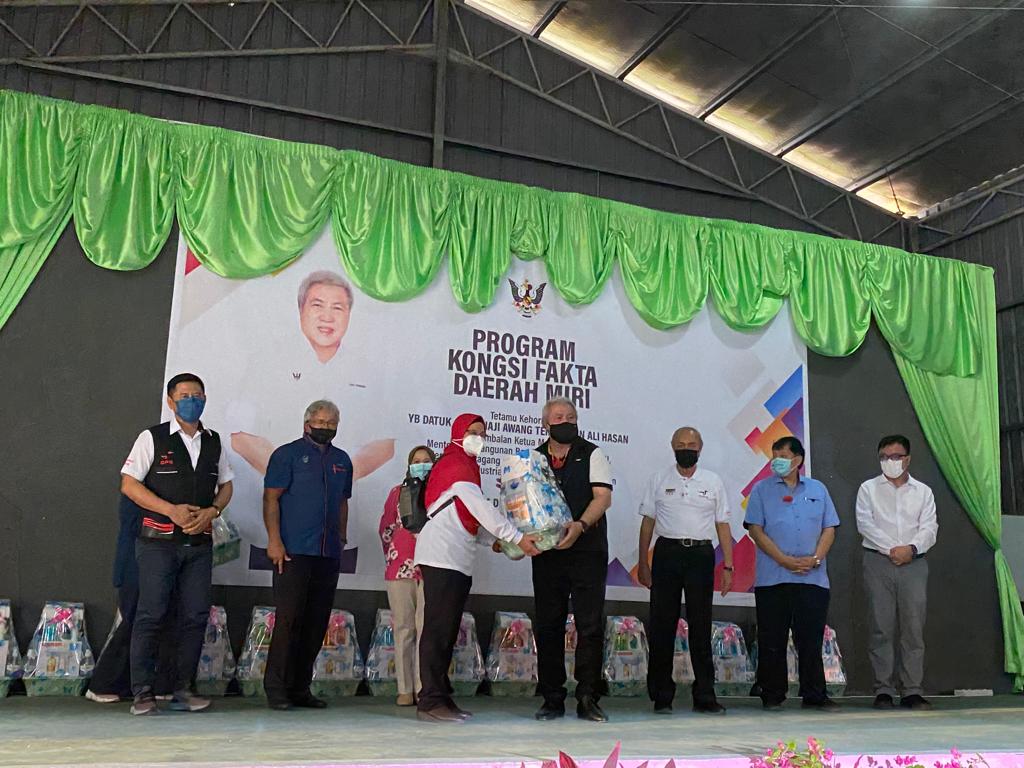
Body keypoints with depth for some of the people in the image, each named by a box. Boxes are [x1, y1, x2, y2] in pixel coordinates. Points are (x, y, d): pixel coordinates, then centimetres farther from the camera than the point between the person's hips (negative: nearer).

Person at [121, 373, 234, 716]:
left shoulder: (214, 442, 12)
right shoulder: (152, 438, -1)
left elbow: (225, 486, 19)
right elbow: (129, 484, -4)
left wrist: (211, 511, -3)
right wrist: (172, 510, -14)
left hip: (200, 542, 4)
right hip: (159, 540, -4)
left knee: (196, 616, 4)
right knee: (151, 615, -4)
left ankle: (183, 690, 13)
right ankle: (142, 692, 5)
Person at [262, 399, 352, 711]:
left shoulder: (342, 460, 17)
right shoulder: (288, 454, 0)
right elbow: (271, 498, -5)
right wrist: (274, 540, -13)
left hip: (328, 555, 6)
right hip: (293, 552, -5)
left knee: (316, 623, 7)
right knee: (289, 618, -6)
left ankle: (300, 688, 16)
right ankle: (276, 688, 2)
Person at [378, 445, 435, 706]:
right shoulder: (398, 492, 14)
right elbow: (385, 528, 15)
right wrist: (393, 556, 6)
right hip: (400, 567, 1)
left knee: (426, 628, -5)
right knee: (403, 628, 1)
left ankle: (424, 688, -2)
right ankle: (405, 689, 5)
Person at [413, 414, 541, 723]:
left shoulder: (465, 464, 24)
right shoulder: (456, 463, -7)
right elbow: (481, 509, -16)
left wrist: (497, 541, 10)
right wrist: (517, 538, -15)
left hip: (457, 560, 10)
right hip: (442, 556, -10)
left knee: (447, 631, 9)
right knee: (438, 629, -9)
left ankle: (441, 698, 13)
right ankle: (431, 702, -7)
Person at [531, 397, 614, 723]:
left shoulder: (592, 454, 4)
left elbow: (603, 497, -8)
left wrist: (580, 525, -24)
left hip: (587, 551, -3)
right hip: (546, 553, 3)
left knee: (590, 626, -3)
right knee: (547, 626, 5)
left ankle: (587, 699, 5)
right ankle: (552, 699, 14)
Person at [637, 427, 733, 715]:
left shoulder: (713, 481, 10)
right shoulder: (658, 480, 8)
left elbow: (723, 525, 10)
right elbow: (648, 522, 8)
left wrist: (727, 567, 4)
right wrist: (643, 563, 3)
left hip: (701, 554, 1)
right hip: (667, 553, 0)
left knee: (701, 627, 4)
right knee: (662, 626, 1)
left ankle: (704, 696, 11)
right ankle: (661, 696, 9)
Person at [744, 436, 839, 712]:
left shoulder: (817, 490, 13)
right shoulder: (762, 490, 5)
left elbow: (829, 529, 10)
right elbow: (756, 529, -2)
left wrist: (815, 559, -7)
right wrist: (784, 560, -11)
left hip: (812, 578, 2)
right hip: (772, 578, -2)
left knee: (811, 638, 5)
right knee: (772, 640, 3)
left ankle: (814, 696, 13)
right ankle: (772, 695, 12)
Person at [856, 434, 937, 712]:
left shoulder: (923, 491, 14)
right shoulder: (868, 489, 10)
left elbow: (929, 528, 3)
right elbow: (865, 523, -2)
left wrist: (911, 548, -15)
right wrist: (890, 549, -12)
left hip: (914, 564, 1)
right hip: (879, 563, -1)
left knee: (914, 628, -2)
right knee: (882, 628, -2)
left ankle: (912, 691, 3)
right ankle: (883, 691, 1)